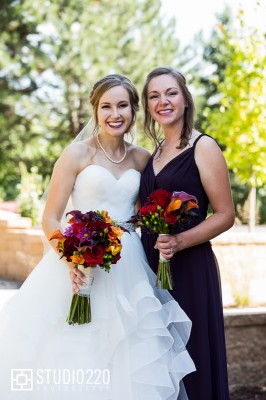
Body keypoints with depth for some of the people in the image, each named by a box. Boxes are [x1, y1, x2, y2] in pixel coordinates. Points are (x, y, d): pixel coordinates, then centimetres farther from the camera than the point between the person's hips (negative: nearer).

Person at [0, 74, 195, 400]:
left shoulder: (141, 158, 8)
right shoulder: (77, 153, -5)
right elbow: (50, 218, -6)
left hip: (128, 271, 4)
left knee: (126, 363, 6)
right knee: (73, 365, 0)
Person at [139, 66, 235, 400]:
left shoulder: (203, 147, -5)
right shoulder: (152, 154, 13)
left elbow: (225, 215, -9)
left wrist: (180, 241, -21)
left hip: (189, 268, -6)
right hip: (151, 266, 6)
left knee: (189, 357, 0)